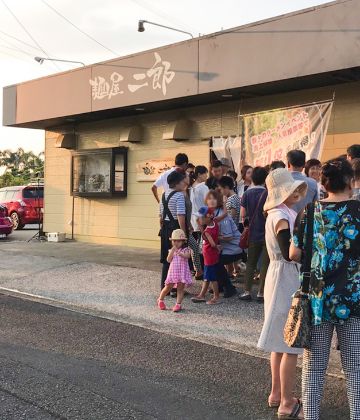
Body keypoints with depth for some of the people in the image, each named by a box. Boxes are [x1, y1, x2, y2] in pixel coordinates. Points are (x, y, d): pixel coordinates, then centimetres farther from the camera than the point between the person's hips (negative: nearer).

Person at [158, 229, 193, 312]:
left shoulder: (185, 250, -1)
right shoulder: (171, 250, 8)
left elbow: (187, 256, -23)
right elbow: (169, 260, -5)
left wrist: (180, 254, -43)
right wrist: (173, 250, -11)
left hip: (182, 272, -2)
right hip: (173, 271, 2)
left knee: (180, 289, -1)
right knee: (168, 287, 10)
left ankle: (178, 304, 1)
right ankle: (160, 300, 30)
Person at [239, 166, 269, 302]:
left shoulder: (247, 193, -1)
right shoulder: (267, 194, -10)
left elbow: (243, 214, 1)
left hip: (253, 234, 3)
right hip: (267, 234, -3)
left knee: (251, 263, 13)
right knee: (265, 264, 5)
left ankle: (247, 291, 10)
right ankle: (261, 293, 6)